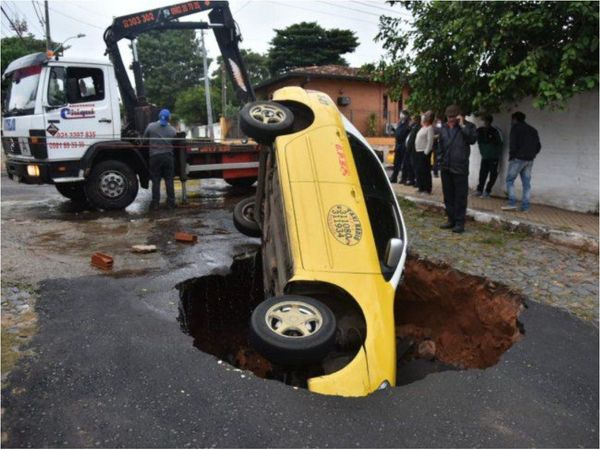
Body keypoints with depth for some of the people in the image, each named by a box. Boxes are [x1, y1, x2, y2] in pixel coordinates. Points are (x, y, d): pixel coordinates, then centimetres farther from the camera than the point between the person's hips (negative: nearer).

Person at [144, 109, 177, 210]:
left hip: (155, 156, 0)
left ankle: (155, 203, 5)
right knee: (169, 180, 6)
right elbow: (175, 143, 4)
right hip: (168, 156, 1)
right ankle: (171, 203, 6)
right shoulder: (172, 130, 1)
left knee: (155, 181, 4)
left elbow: (144, 139, 5)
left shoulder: (151, 126, -1)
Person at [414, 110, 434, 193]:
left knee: (425, 171, -6)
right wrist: (416, 150, 13)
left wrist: (426, 152, -21)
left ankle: (427, 189, 0)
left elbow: (430, 141, -17)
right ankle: (421, 187, 22)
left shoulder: (430, 128, -10)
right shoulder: (422, 127, 16)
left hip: (424, 152, -9)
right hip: (418, 152, 9)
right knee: (418, 170, 12)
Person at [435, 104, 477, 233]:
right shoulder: (443, 128, 9)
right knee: (448, 196, 12)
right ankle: (451, 219, 24)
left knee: (460, 197, 0)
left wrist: (462, 125, -17)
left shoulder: (468, 126, -2)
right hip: (446, 167, 5)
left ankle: (459, 222, 6)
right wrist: (440, 160, 9)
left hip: (460, 167, -5)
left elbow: (472, 139, -19)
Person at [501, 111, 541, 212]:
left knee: (510, 180, 0)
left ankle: (512, 204, -9)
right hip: (530, 160, 6)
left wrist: (511, 156, -4)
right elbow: (538, 146, 17)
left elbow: (513, 143, -12)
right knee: (526, 183, 5)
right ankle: (525, 207, 3)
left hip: (518, 158, -6)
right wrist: (531, 155, 19)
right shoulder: (533, 130, 20)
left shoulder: (515, 127, -1)